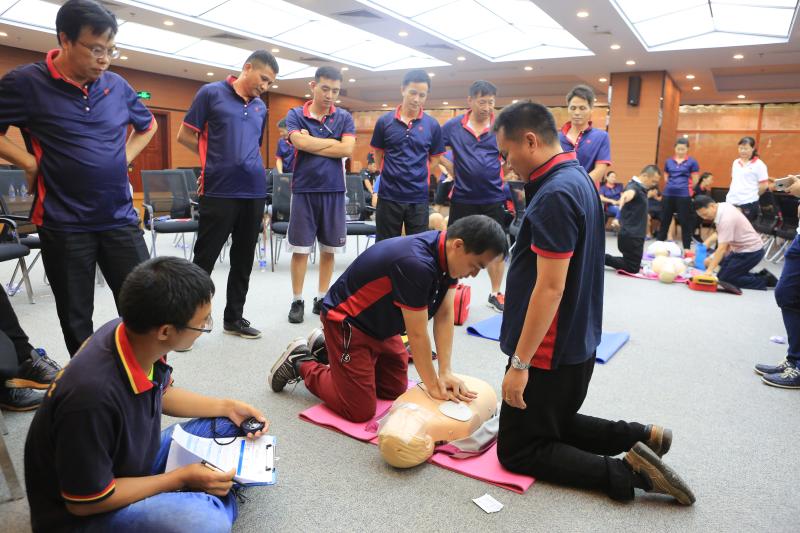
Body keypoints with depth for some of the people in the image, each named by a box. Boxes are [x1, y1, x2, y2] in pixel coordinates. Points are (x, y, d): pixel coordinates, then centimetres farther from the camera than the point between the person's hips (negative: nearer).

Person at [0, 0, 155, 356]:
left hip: (120, 218, 3)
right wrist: (30, 163, -9)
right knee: (76, 318, 9)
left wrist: (125, 157, 9)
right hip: (63, 224, -3)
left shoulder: (117, 86, 6)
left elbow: (147, 126, 23)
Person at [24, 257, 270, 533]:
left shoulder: (137, 336, -15)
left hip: (135, 458, 8)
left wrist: (228, 407, 0)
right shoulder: (93, 395, -38)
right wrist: (181, 478, -17)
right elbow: (85, 503, -23)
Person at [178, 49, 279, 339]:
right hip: (219, 192, -5)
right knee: (204, 259, 1)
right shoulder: (211, 93, -1)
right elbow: (185, 135, 2)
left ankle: (234, 318, 22)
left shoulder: (261, 108, 15)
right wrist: (215, 157, 7)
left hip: (255, 192, 5)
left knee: (243, 260, 11)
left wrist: (247, 164, 10)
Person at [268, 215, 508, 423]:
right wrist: (433, 386, -15)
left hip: (382, 325, 9)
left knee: (395, 391, 18)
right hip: (347, 321, -9)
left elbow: (444, 316, -7)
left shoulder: (447, 254, -9)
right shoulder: (416, 264, -36)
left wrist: (446, 372, -12)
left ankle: (329, 351, 29)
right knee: (360, 410, -8)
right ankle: (301, 363, 11)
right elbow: (417, 335, -27)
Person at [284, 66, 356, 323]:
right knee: (300, 249, 2)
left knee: (329, 249, 8)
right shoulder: (295, 115, 2)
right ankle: (297, 301, 15)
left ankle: (321, 299, 21)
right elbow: (301, 143, -16)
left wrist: (312, 143, -8)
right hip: (304, 190, -2)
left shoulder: (344, 117, 6)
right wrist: (333, 142, -7)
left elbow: (347, 150, -9)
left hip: (333, 191, 2)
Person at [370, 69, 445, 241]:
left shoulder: (432, 125, 0)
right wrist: (391, 176, 4)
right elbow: (378, 155, 8)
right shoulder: (384, 121, 0)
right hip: (388, 196, 0)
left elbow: (434, 159, 8)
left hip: (418, 198, 0)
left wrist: (416, 177, 2)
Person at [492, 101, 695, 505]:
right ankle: (640, 438, 16)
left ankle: (626, 474, -2)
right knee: (558, 424, 27)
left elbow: (549, 288, -27)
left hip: (550, 350, -10)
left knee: (519, 451, 6)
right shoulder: (578, 178, 7)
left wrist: (519, 363, -22)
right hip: (576, 342, 10)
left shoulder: (554, 195, -24)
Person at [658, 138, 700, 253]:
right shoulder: (669, 161, 9)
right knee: (664, 220, 10)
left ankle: (687, 248, 9)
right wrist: (672, 185, 7)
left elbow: (695, 181, 1)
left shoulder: (692, 162, -1)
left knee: (685, 222, 2)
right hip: (668, 194, 4)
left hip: (684, 195, -3)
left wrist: (684, 187, 4)